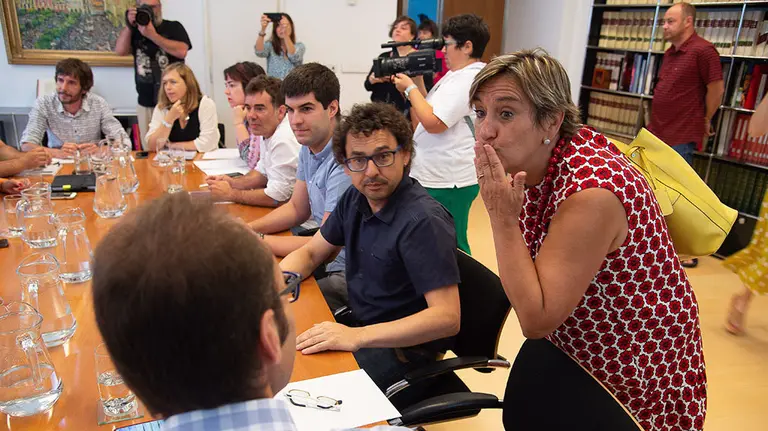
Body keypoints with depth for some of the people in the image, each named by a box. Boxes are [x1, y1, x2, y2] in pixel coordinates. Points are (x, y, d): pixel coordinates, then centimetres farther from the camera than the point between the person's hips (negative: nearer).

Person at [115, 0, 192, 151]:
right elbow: (120, 51, 2)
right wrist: (129, 25, -7)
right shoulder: (135, 31, 16)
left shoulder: (173, 27, 4)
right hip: (145, 103, 4)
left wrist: (152, 35, -16)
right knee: (149, 151, 6)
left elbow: (182, 51, -14)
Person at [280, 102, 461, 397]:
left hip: (402, 349, -8)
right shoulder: (355, 199, 0)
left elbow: (447, 317, -31)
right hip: (357, 322, 8)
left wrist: (356, 336, -37)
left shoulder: (423, 221, -26)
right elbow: (310, 254, 10)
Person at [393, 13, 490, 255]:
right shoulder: (456, 75, 15)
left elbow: (433, 122, -25)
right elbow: (426, 113, 17)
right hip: (438, 177, 10)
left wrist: (410, 88, -13)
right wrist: (418, 80, 8)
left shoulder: (468, 79, -18)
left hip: (448, 182, -10)